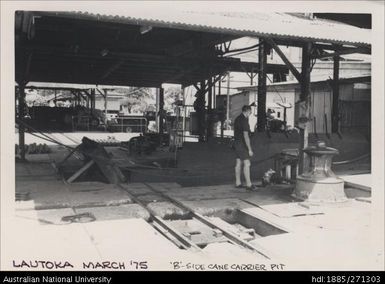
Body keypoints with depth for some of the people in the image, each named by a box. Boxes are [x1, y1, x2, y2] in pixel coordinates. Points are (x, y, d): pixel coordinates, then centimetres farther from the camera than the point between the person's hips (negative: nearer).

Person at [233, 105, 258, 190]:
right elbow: (246, 136, -22)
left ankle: (238, 183, 15)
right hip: (242, 144, -10)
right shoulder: (244, 120, -18)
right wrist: (250, 149, -20)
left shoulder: (237, 119, 12)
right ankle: (248, 184, -5)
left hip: (236, 142, 10)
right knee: (246, 164, -7)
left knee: (238, 163, 11)